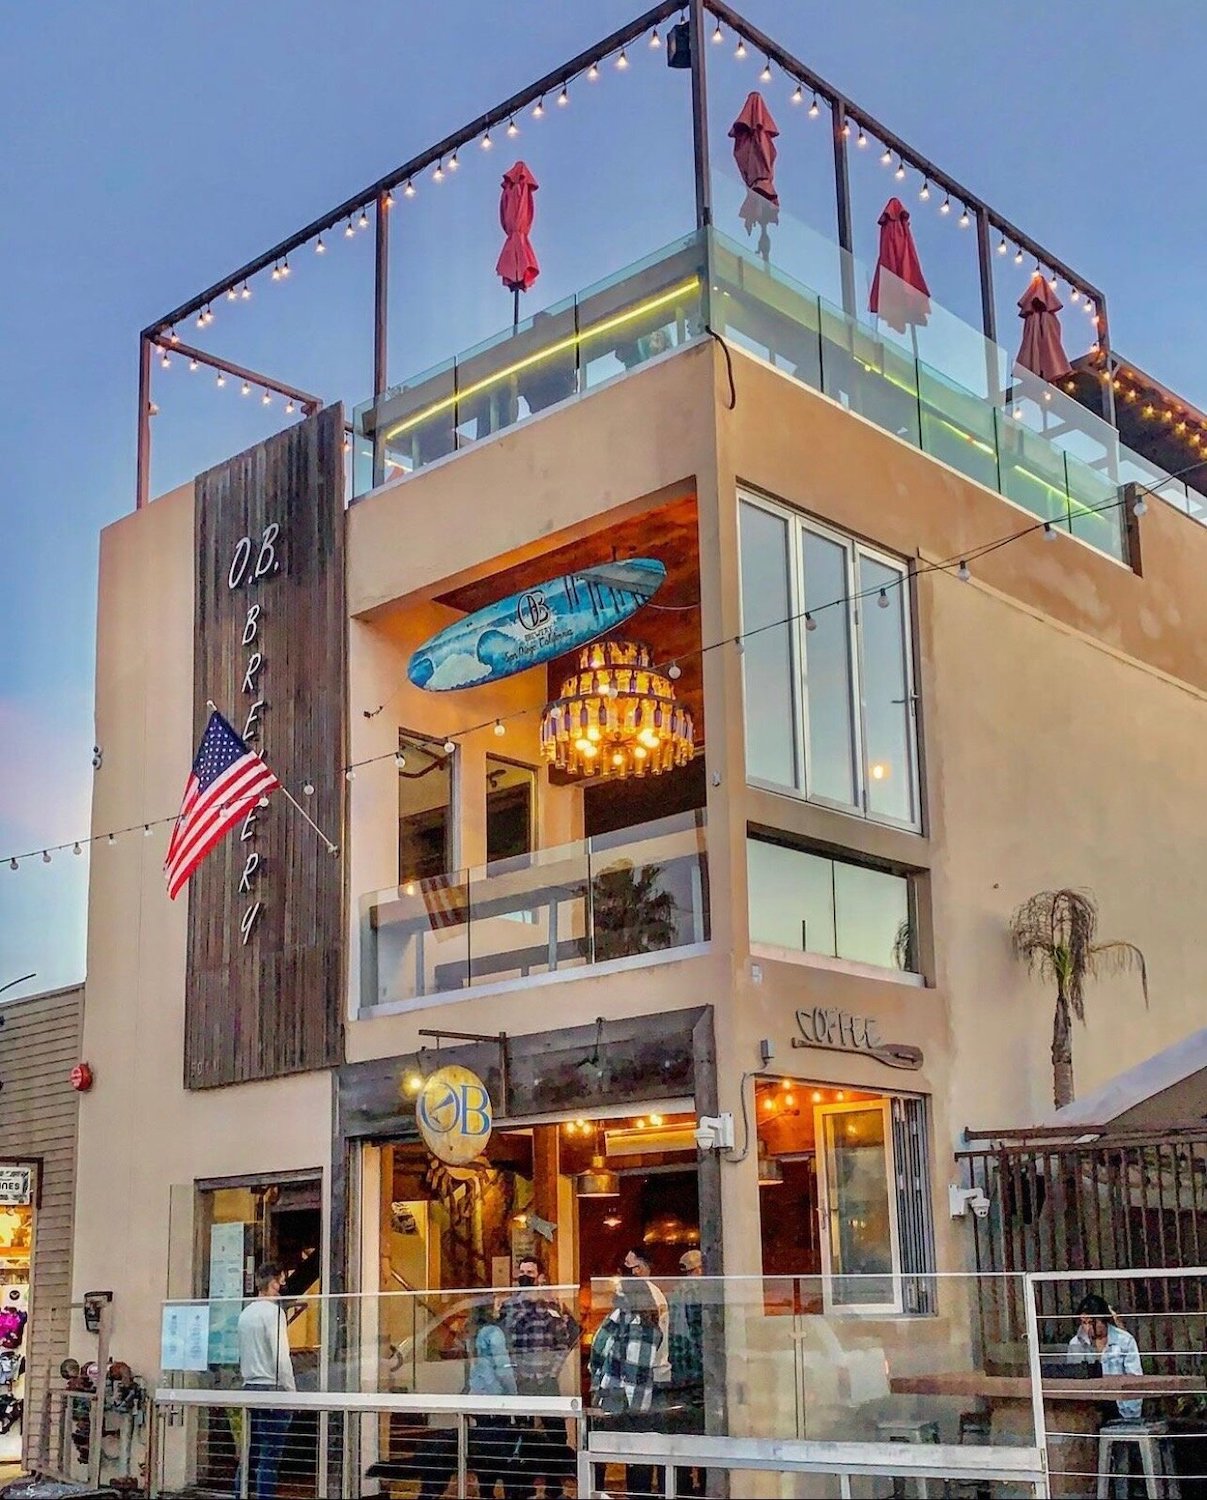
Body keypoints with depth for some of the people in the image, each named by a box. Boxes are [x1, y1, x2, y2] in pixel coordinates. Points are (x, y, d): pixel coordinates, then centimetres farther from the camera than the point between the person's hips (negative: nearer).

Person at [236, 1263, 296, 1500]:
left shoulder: (245, 1313, 13)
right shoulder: (274, 1311, -10)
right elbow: (281, 1356, -14)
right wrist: (291, 1391, -9)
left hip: (249, 1387, 8)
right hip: (272, 1387, -8)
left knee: (251, 1452, 12)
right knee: (269, 1456, -6)